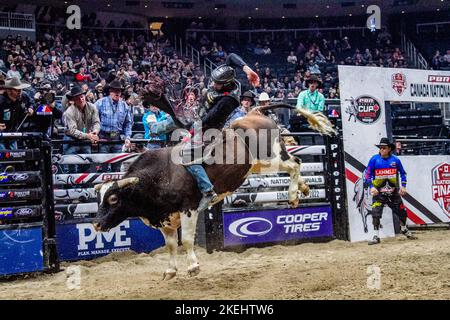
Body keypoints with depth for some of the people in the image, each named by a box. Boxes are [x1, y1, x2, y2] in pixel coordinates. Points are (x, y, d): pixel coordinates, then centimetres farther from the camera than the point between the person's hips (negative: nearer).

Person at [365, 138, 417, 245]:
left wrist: (403, 186, 1)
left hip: (393, 192, 2)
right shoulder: (374, 159, -6)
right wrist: (371, 187, -13)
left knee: (402, 211, 10)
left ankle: (404, 229, 37)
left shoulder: (395, 160, -1)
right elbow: (368, 174, -3)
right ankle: (376, 236, -5)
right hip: (379, 192, -2)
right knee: (375, 213, -15)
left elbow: (402, 173, 10)